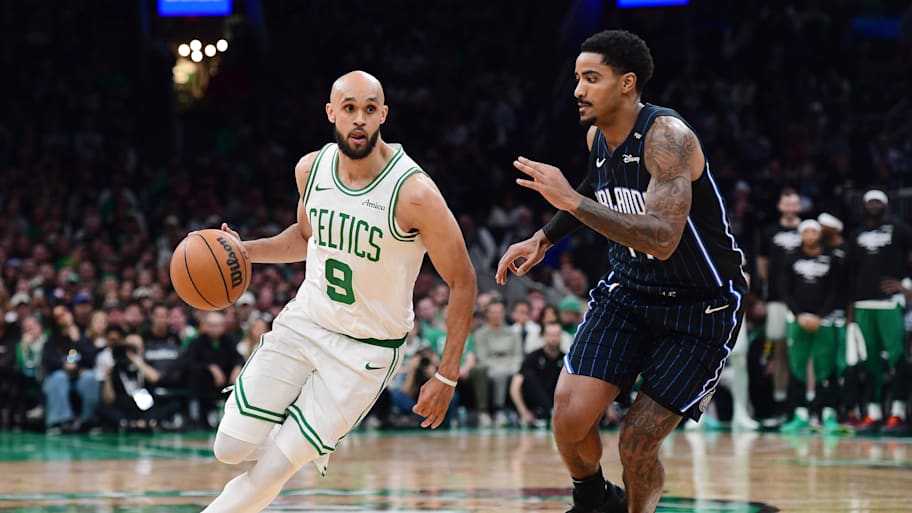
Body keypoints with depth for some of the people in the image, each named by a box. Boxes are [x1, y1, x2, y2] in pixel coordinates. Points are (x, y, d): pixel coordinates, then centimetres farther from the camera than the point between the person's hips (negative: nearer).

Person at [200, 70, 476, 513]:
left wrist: (446, 377, -14)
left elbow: (462, 283, -14)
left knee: (276, 465, -11)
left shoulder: (414, 193, -23)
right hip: (303, 323, 5)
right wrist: (243, 251, 0)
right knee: (230, 449, 1)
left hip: (367, 348, -5)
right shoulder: (311, 169, -5)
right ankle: (302, 440, 32)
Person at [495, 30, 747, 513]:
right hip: (628, 292, 6)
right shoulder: (597, 137, -1)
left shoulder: (667, 137, -26)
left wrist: (571, 201, -39)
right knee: (570, 417, -10)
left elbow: (662, 239, -39)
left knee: (637, 445, -9)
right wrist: (543, 239, 15)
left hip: (701, 308, -6)